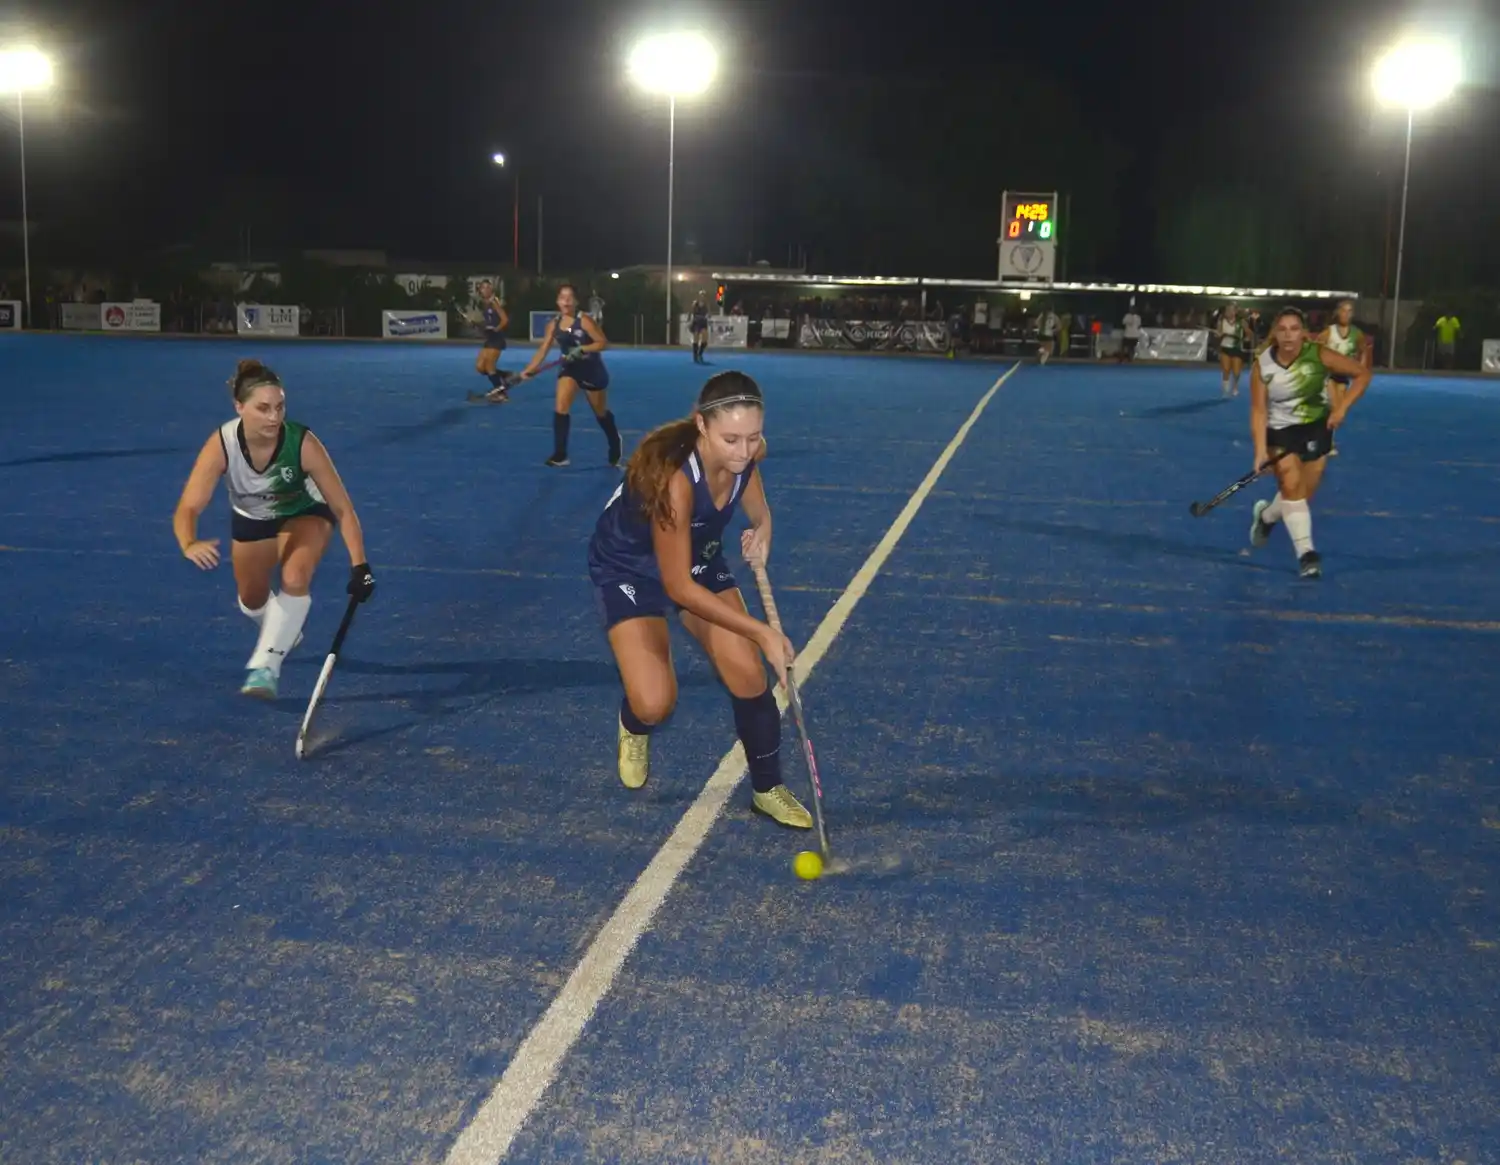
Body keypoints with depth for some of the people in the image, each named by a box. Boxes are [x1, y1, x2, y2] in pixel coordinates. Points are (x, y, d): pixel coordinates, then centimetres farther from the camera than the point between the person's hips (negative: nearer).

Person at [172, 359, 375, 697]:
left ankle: (266, 666, -14)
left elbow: (343, 509, -31)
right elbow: (188, 508, -40)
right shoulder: (222, 445, -35)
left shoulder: (303, 443, -37)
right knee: (252, 601, 17)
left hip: (304, 513, -2)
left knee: (295, 580, -29)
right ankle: (285, 631, 53)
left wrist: (359, 565, -39)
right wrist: (190, 544, -62)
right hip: (251, 519, 2)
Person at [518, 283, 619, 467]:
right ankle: (560, 454, -13)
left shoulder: (584, 320, -20)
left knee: (601, 413, 13)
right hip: (570, 369, 4)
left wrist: (581, 349, -32)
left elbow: (603, 343, -19)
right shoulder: (553, 324, -6)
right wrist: (528, 370, -16)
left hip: (592, 370, -3)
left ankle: (615, 443, 42)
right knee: (560, 407, -17)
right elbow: (543, 350, -5)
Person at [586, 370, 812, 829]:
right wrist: (762, 632, -35)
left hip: (699, 559, 5)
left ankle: (768, 790, 15)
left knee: (749, 674, -6)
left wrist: (761, 533, -19)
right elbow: (678, 586, -34)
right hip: (630, 568, -5)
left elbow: (757, 511, 4)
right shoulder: (673, 476, -40)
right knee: (655, 704, -16)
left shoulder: (744, 453, -21)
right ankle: (634, 727, 23)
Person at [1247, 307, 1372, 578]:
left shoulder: (1319, 355, -20)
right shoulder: (1261, 366, -18)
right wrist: (1260, 451, -25)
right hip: (1280, 430, -1)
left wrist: (1341, 407, -21)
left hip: (1317, 427, 1)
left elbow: (1363, 374, -12)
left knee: (1303, 494, 8)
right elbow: (1259, 411, -16)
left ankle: (1266, 515, 39)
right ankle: (1305, 552, -16)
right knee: (1291, 485, -18)